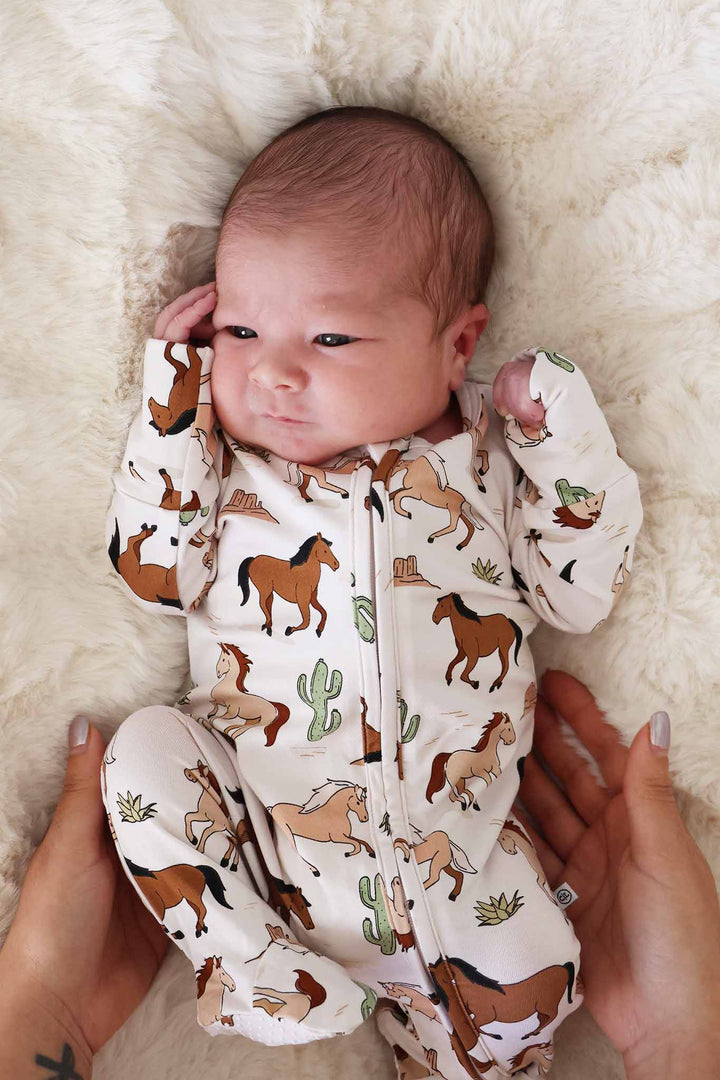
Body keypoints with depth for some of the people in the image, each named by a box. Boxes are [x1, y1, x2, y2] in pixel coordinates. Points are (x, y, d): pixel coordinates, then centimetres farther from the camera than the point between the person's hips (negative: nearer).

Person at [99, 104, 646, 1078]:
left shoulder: (492, 459, 4)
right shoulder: (223, 464, 4)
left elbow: (581, 596, 6)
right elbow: (155, 573, -4)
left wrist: (564, 436, -4)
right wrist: (176, 393, -5)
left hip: (449, 835, 0)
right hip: (253, 817, 0)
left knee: (530, 979, -14)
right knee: (145, 747, -21)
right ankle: (243, 962, -14)